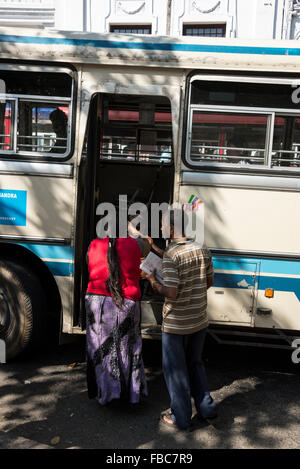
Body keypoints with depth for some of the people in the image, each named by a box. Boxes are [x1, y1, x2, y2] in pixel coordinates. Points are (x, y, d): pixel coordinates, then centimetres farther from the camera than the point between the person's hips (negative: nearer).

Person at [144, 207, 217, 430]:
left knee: (175, 369, 10)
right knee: (195, 363, 24)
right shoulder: (203, 250, -1)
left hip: (176, 323, -6)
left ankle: (181, 417, 22)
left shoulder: (171, 255, -21)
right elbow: (209, 282, 9)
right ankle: (206, 407, 30)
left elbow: (171, 294, -24)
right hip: (199, 320, 6)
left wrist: (152, 280, -9)